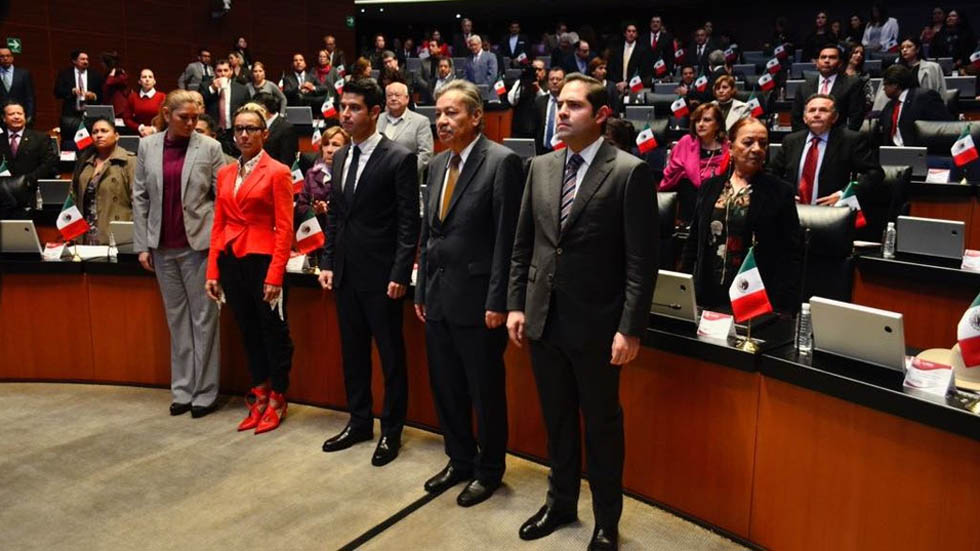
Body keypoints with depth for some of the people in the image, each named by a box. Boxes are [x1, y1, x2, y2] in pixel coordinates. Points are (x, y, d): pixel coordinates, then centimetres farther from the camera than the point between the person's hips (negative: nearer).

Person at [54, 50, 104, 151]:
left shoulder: (95, 75, 11)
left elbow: (101, 95, 10)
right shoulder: (65, 74, 8)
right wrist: (72, 91, -16)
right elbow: (57, 92, 0)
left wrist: (94, 96, -11)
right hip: (70, 115, 0)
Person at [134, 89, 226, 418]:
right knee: (177, 319, 11)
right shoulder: (147, 146, 6)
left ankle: (205, 393, 11)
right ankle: (182, 391, 19)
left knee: (203, 318, 2)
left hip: (198, 243, -3)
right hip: (163, 247, 3)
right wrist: (142, 245, 3)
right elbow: (140, 198, 7)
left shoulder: (209, 147, -3)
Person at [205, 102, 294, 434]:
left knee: (273, 332, 5)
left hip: (262, 260, -6)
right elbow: (218, 224, 11)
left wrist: (275, 276, -16)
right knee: (248, 331, 14)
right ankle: (259, 397, 27)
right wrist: (212, 272, 5)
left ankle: (277, 401, 19)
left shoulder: (277, 172, -5)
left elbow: (284, 229, -10)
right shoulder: (225, 174, 12)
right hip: (231, 261, 6)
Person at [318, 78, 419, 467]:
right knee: (353, 351, 15)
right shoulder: (340, 157, 12)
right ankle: (359, 422, 30)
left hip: (381, 275, -7)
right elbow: (334, 214, 16)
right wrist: (328, 263, 9)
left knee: (391, 354, 5)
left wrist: (400, 274, -16)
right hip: (345, 273, 7)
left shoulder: (399, 158, -9)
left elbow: (409, 222, -12)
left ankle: (391, 431, 18)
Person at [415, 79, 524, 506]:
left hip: (476, 300, -7)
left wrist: (498, 302, -17)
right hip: (438, 297, 7)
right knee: (446, 388, 16)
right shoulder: (437, 164, 13)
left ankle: (489, 470, 25)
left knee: (486, 391, 7)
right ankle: (460, 460, 34)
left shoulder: (502, 162, -11)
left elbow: (507, 237, -15)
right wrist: (422, 291, 13)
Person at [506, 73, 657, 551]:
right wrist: (515, 305, 5)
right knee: (556, 419, 18)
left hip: (596, 324, -5)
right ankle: (560, 503, 38)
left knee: (602, 424, 11)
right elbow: (522, 244, 11)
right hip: (543, 318, 5)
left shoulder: (630, 172, -10)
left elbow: (642, 261, -12)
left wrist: (630, 329, -15)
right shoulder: (540, 167, 7)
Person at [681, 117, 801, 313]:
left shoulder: (780, 192, -1)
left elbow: (791, 255, -4)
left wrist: (782, 307, -12)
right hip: (708, 298, 3)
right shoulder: (709, 187, 9)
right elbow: (693, 243, 12)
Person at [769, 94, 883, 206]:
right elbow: (771, 172, 20)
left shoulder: (851, 140, 3)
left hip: (830, 211, -1)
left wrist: (844, 194, -13)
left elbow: (875, 172, -1)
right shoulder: (791, 141, 15)